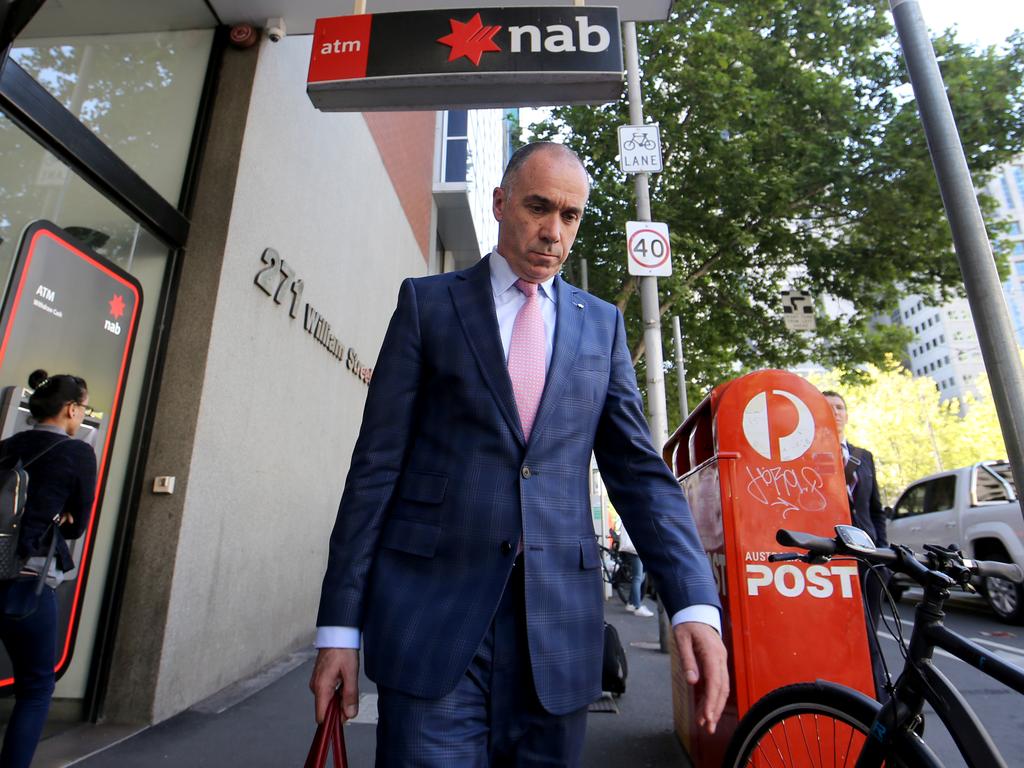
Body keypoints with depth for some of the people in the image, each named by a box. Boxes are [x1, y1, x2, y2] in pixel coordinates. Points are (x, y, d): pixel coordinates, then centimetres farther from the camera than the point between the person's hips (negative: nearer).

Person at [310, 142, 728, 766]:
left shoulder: (603, 324, 9)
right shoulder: (428, 302, 3)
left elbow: (640, 472, 5)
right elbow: (377, 464, -1)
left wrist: (697, 605, -8)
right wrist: (340, 625, -3)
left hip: (560, 620, 3)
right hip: (433, 604, -2)